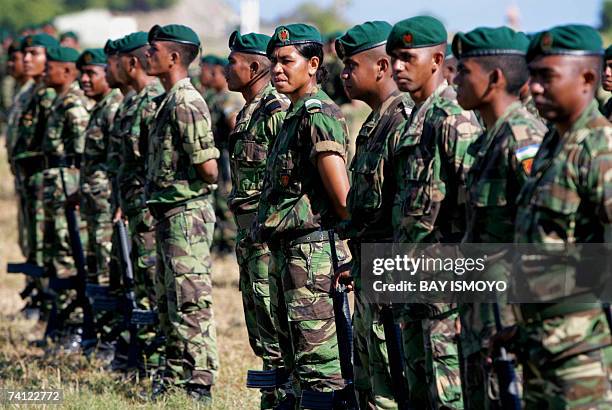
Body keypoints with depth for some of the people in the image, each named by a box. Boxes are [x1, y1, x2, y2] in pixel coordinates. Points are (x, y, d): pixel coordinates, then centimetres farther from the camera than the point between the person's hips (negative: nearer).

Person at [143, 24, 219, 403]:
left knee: (191, 303, -7)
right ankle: (175, 379, 25)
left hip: (186, 214, -11)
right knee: (168, 301, 16)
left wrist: (183, 179, -3)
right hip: (169, 213, 11)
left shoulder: (186, 104, -17)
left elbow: (209, 169, -21)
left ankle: (199, 386, -4)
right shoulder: (167, 101, 14)